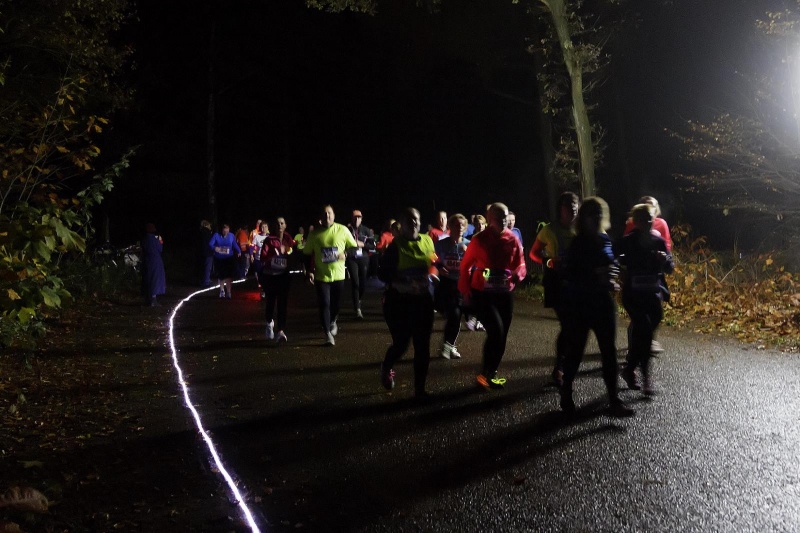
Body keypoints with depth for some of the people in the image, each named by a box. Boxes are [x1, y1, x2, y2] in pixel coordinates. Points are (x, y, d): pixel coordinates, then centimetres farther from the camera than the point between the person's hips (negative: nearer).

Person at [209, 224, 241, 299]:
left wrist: (239, 251, -11)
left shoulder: (231, 236, -1)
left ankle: (228, 292, -6)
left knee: (228, 276, -12)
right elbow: (210, 243, -17)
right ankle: (222, 290, 35)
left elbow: (235, 244, 3)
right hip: (218, 259, 1)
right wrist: (214, 248, -38)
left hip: (229, 259, -1)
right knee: (221, 275, 14)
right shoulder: (216, 235, -6)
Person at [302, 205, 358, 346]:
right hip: (321, 276, -1)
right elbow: (308, 254, 5)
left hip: (338, 275, 1)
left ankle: (333, 322, 44)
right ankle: (328, 334, 3)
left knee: (336, 303, 14)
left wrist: (345, 254, -14)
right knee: (324, 304, -6)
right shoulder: (314, 234, -3)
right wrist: (310, 271, -4)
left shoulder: (342, 230, -4)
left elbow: (354, 247, 5)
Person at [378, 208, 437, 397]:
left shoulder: (427, 241, 4)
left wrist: (432, 276, -3)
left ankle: (420, 389, 18)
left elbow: (434, 265, 18)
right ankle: (386, 369, 36)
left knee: (422, 345, 5)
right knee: (401, 343, 1)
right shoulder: (395, 245, -9)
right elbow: (383, 273, -10)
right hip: (399, 302, -4)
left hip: (423, 300, 4)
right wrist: (398, 285, -24)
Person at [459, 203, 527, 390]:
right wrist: (465, 290, -6)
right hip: (482, 293, -4)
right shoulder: (479, 240, -8)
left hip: (505, 293, 5)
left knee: (502, 335, 10)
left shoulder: (513, 240, 0)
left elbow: (520, 265, 4)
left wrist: (517, 274, -20)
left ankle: (492, 374, 28)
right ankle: (485, 373, -2)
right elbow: (465, 265, -1)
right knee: (496, 330, -18)